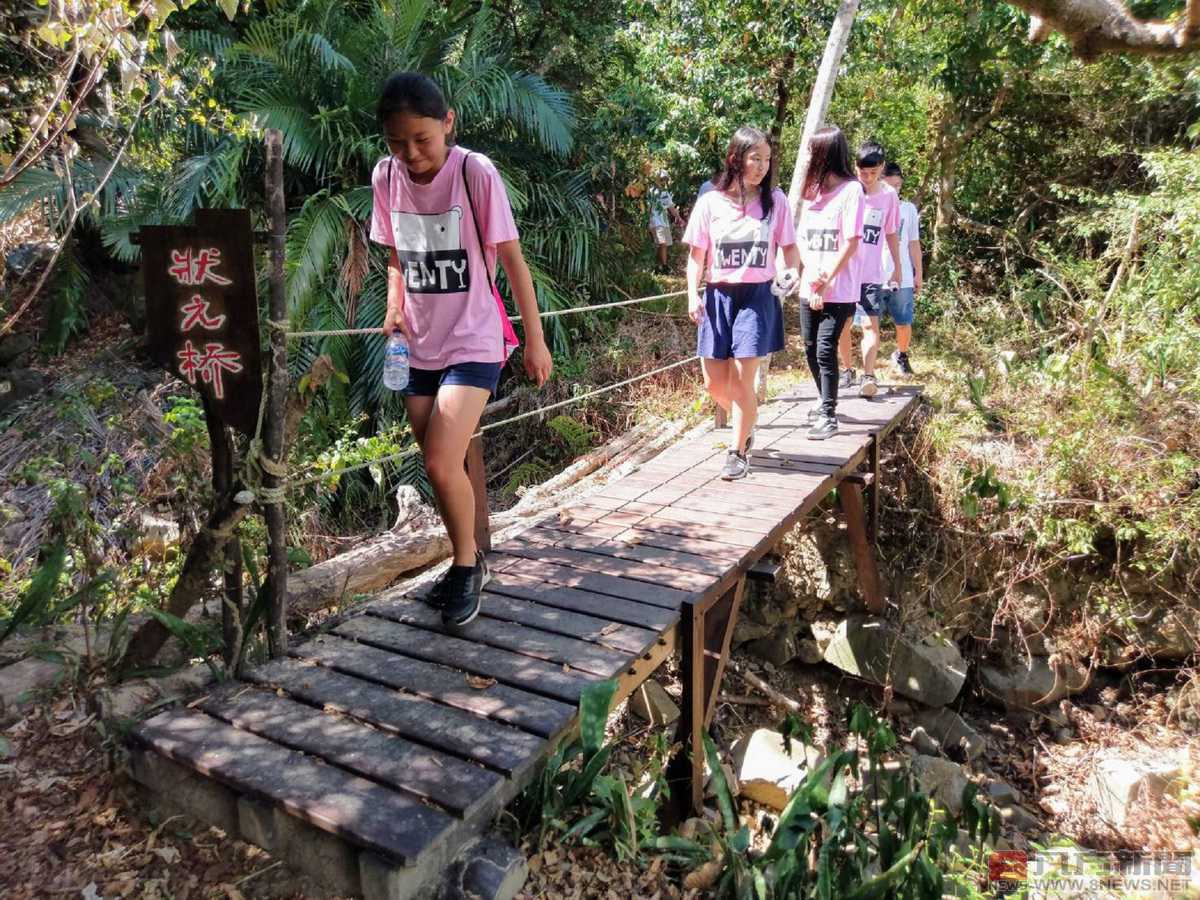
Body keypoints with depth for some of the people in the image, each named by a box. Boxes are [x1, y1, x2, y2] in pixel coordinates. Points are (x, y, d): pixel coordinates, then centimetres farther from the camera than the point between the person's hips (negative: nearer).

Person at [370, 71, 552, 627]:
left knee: (442, 464, -15)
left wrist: (534, 340, -7)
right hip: (418, 345, 5)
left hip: (473, 342, -5)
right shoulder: (386, 177, 1)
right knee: (442, 467, 10)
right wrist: (395, 306, -3)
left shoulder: (475, 173, -12)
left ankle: (467, 565, 10)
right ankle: (468, 563, 30)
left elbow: (511, 259, -9)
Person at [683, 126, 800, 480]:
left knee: (742, 377, -9)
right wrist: (693, 294, -9)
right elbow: (696, 255, 4)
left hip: (757, 296, -2)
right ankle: (747, 421, 36)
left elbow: (790, 247, 7)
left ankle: (738, 452, 7)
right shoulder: (710, 202, 1)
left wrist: (791, 272, -14)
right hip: (718, 296, 2)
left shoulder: (775, 200, 2)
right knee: (714, 382, 4)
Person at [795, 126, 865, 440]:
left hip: (839, 292, -6)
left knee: (826, 350, -8)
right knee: (811, 349, 12)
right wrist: (810, 274, -8)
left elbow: (851, 242, -13)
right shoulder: (812, 190, 12)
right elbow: (801, 238, 8)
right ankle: (825, 401, 31)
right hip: (809, 289, 7)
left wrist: (826, 282, -14)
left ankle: (828, 415, 1)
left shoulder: (851, 190, -8)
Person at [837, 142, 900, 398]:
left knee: (870, 323, -9)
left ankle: (869, 376, -13)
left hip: (872, 273, 0)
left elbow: (891, 233, 13)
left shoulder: (889, 195, 3)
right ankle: (847, 369, 22)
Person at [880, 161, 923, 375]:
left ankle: (901, 355, 34)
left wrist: (919, 274, 14)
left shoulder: (909, 209, 9)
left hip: (902, 279, 2)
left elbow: (914, 243, 14)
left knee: (904, 324, 8)